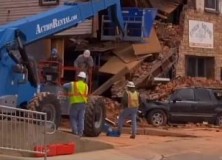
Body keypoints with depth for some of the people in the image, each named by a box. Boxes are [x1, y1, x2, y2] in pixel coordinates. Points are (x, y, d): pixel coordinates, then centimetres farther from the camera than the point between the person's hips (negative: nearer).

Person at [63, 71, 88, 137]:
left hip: (75, 103, -3)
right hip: (83, 103, 3)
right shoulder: (86, 85, 8)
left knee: (73, 117, 8)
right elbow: (86, 94, 13)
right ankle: (80, 132, 6)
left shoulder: (73, 84, -2)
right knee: (81, 118, 8)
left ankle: (75, 131, 0)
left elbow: (64, 85, 10)